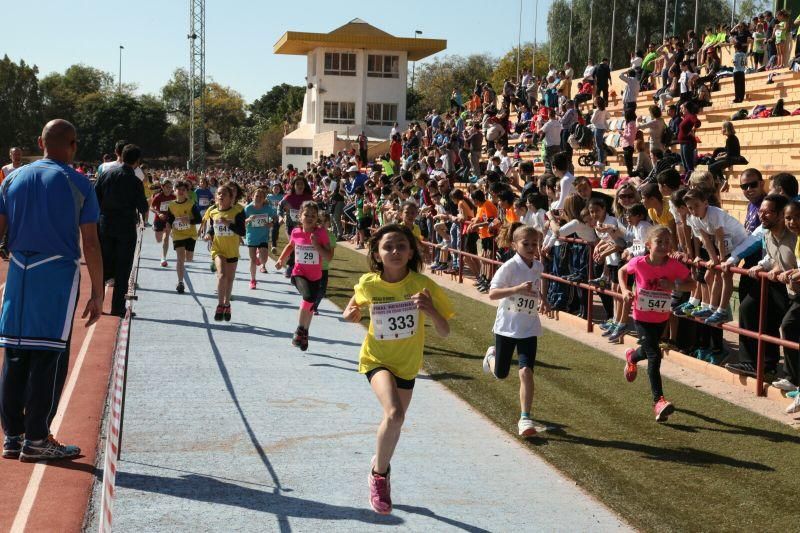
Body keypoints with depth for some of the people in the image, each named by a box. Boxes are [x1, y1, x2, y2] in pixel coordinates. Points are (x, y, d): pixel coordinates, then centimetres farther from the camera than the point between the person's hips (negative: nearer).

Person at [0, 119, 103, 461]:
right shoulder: (77, 183, -1)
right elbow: (90, 244, -5)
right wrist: (97, 294, -1)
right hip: (58, 273, -5)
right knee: (49, 356, 0)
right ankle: (36, 439, 3)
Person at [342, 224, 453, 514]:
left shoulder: (423, 285, -19)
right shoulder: (368, 283, -16)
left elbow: (445, 332, -17)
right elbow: (358, 298, 10)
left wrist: (430, 309, -36)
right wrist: (351, 312, -13)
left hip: (407, 363, 2)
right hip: (377, 359, -2)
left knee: (394, 419, 18)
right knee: (394, 414, -26)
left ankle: (380, 464, 50)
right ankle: (380, 473, -2)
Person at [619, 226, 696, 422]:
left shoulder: (675, 266, -17)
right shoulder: (639, 263, -19)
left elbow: (691, 284, -8)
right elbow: (622, 271, 1)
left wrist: (674, 285, -26)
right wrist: (624, 290, -15)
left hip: (661, 318, 3)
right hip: (642, 317, -3)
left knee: (648, 351, 24)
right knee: (654, 356, -13)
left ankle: (631, 356, 61)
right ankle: (659, 402, -11)